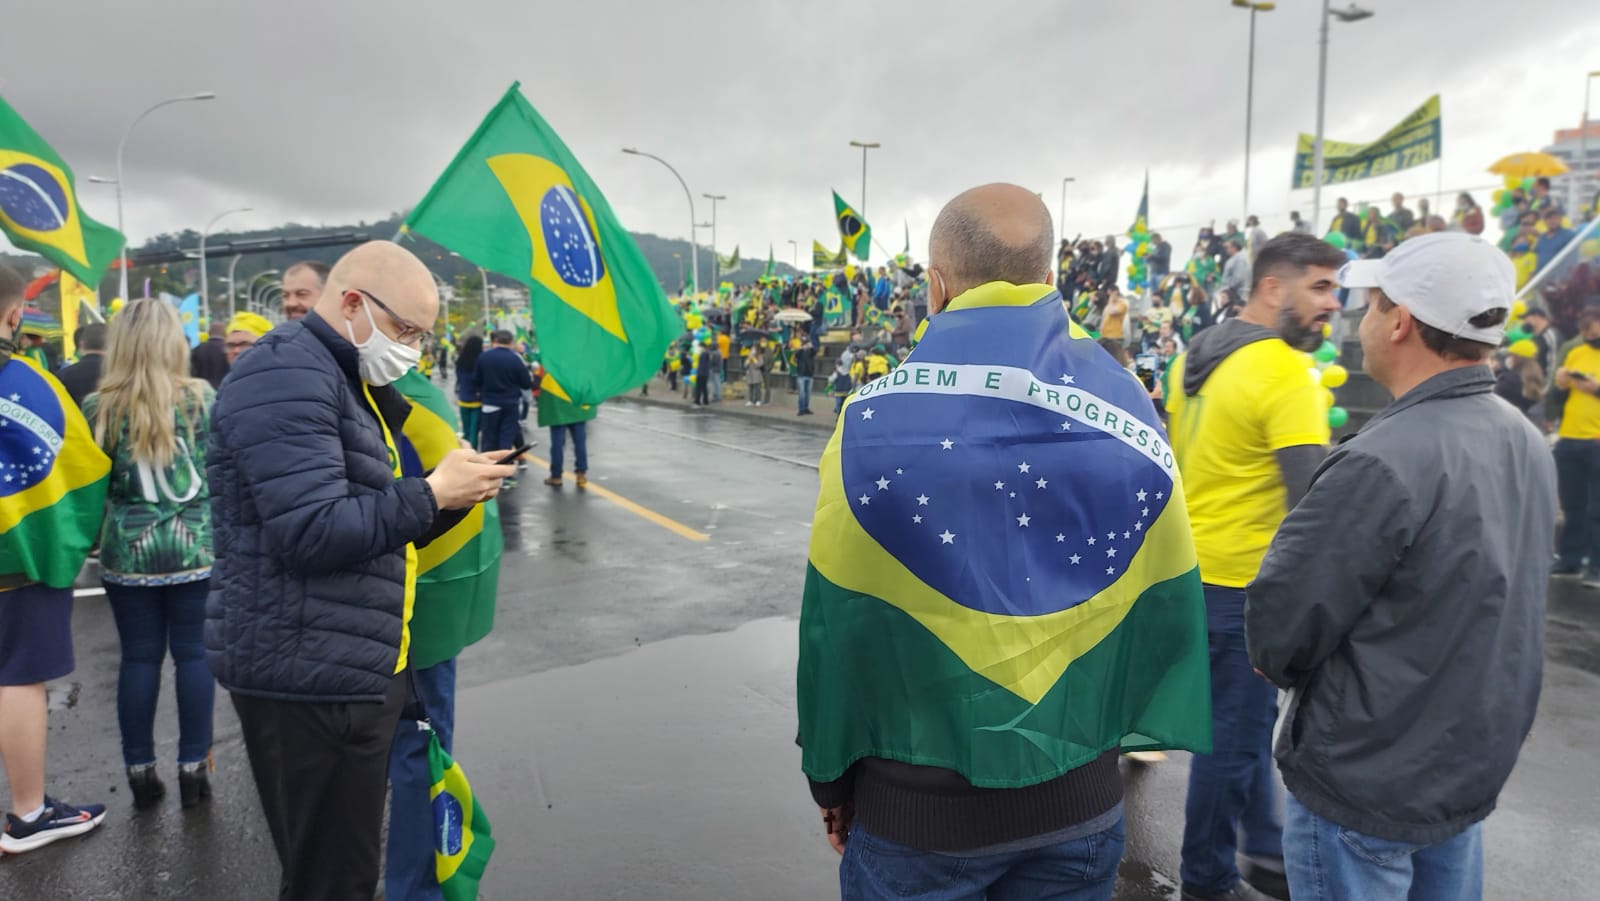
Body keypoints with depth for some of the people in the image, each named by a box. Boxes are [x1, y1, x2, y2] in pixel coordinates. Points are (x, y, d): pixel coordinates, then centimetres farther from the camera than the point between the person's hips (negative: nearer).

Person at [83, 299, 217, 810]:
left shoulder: (99, 408, -3)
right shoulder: (203, 399, -6)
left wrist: (94, 539, 18)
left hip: (127, 553, 1)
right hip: (197, 548, -1)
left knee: (139, 658, 10)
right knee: (194, 654, 7)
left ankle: (139, 772, 19)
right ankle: (192, 768, 13)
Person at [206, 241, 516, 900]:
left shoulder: (339, 381, 18)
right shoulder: (288, 376, -15)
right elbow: (313, 533, -25)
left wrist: (449, 496, 2)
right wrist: (432, 493, -16)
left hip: (339, 670, 10)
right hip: (309, 677, -10)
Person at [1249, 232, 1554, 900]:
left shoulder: (1384, 463, -29)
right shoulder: (1526, 443, -1)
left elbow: (1282, 622, -24)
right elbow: (1502, 605, 9)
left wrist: (1280, 666, -1)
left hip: (1366, 785, -8)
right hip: (1474, 765, 8)